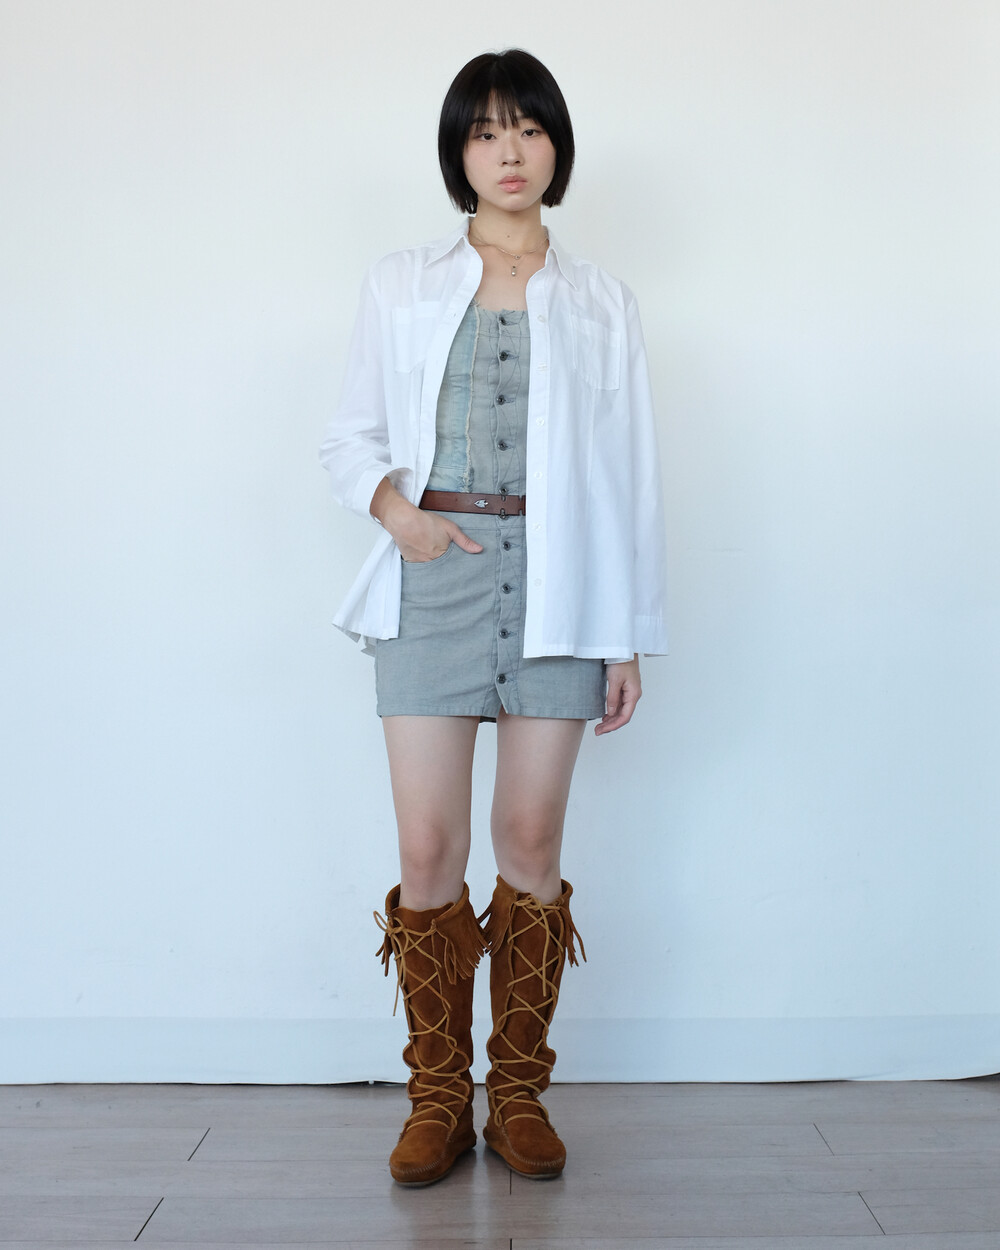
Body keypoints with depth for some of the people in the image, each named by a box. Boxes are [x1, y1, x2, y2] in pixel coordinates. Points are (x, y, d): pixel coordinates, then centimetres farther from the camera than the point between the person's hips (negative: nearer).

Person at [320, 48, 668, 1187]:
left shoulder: (602, 304, 12)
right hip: (434, 577, 0)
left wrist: (633, 636, 4)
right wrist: (392, 501, -8)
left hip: (557, 583, 0)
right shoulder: (399, 286, 12)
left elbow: (630, 476, 8)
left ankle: (519, 1094, 18)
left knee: (531, 842, 3)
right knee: (429, 850, -3)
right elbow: (349, 435, 15)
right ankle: (437, 1100, 14)